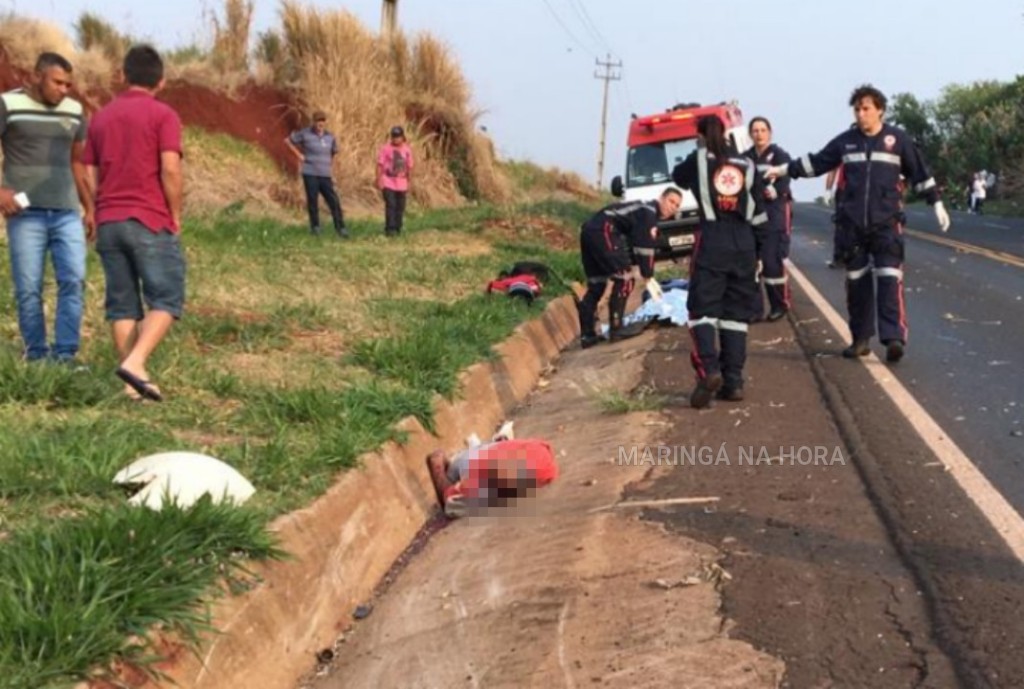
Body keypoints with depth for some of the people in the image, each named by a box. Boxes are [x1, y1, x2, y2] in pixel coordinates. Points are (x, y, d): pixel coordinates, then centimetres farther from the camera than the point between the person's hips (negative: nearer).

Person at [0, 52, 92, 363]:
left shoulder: (74, 111, 11)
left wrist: (89, 208, 19)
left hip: (67, 213, 3)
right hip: (26, 213, -3)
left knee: (73, 280, -8)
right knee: (28, 288, -1)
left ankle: (65, 354, -3)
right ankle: (36, 355, 9)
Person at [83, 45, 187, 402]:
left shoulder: (100, 118, 14)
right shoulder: (163, 115, -3)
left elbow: (90, 176, 13)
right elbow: (170, 169, -13)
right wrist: (175, 215, -3)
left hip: (108, 223, 6)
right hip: (151, 222, -5)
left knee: (122, 304, 8)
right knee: (166, 299, -1)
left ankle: (132, 384, 7)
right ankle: (135, 362, -21)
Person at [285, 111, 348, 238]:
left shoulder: (330, 137, 8)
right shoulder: (305, 134, -1)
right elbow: (288, 141, 9)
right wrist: (299, 154, 2)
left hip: (325, 175, 2)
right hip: (310, 174, -2)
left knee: (334, 201, -4)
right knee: (312, 201, 1)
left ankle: (341, 228, -2)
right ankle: (315, 227, 14)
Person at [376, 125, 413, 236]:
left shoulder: (407, 150, 6)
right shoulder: (385, 148, -6)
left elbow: (409, 167, 12)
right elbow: (380, 165, -4)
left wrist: (409, 183, 13)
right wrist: (379, 180, -9)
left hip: (401, 183, 4)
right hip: (388, 182, -4)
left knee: (400, 207, 5)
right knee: (390, 205, -13)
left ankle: (397, 229, 14)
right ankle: (390, 229, -12)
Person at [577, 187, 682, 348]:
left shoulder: (644, 210, 27)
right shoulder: (650, 212, -2)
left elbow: (633, 243, 29)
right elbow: (644, 246, -9)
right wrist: (648, 276, -3)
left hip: (589, 230, 10)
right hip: (603, 231, -10)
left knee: (596, 284, 14)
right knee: (624, 279, -6)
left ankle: (587, 335, 14)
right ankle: (616, 329, -6)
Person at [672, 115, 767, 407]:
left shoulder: (698, 160, 4)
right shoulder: (747, 165, 13)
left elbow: (679, 177, 25)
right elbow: (758, 214, 12)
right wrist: (758, 252, 18)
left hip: (711, 242, -3)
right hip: (743, 245, 3)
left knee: (703, 307, -3)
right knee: (736, 312, 7)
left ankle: (708, 369, -24)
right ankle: (733, 381, 3)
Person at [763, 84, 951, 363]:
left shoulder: (898, 139, 1)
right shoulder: (846, 141, 7)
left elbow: (920, 173, 6)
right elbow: (816, 162, 16)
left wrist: (937, 205, 6)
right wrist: (783, 170, 14)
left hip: (886, 222, -3)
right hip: (852, 223, 3)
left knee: (889, 278, -12)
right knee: (857, 281, 7)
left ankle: (894, 337, -18)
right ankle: (861, 339, 15)